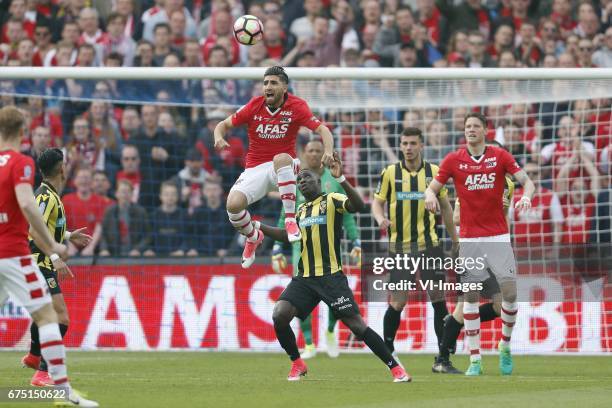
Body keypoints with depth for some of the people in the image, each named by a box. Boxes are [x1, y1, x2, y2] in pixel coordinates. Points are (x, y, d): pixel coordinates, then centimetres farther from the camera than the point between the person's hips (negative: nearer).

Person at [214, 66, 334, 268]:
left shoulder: (297, 106, -8)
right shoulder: (254, 106, -3)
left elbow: (322, 130, -15)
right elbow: (224, 125, 6)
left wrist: (328, 151, -36)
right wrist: (219, 138, -18)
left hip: (284, 167, -2)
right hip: (255, 169, 2)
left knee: (281, 159, -40)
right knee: (233, 204, -24)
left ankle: (290, 219, -34)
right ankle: (253, 237, 12)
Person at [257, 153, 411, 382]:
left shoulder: (332, 200, -2)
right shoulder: (301, 210, 18)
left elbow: (359, 206, -21)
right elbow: (288, 235, 33)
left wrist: (340, 178, -31)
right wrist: (257, 226, 27)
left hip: (330, 276, -6)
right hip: (304, 278, 6)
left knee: (356, 323, -11)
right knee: (279, 315, -13)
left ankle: (395, 368, -4)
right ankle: (297, 364, 6)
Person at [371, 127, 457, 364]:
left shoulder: (434, 172, 4)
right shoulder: (390, 173, 1)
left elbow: (446, 207, 12)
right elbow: (377, 202, 6)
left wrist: (455, 242, 12)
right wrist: (380, 218, -17)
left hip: (429, 244, 1)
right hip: (399, 245, -1)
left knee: (437, 297, -3)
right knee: (398, 302, -3)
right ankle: (387, 349, 15)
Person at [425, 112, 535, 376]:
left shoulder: (500, 156, 2)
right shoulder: (453, 160, 3)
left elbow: (526, 180, -1)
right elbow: (432, 188, 4)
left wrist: (526, 196, -23)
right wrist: (430, 196, -20)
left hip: (498, 237, 0)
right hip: (469, 238, 0)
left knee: (509, 292, -9)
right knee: (470, 297, -2)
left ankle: (505, 346, 15)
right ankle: (475, 361, 2)